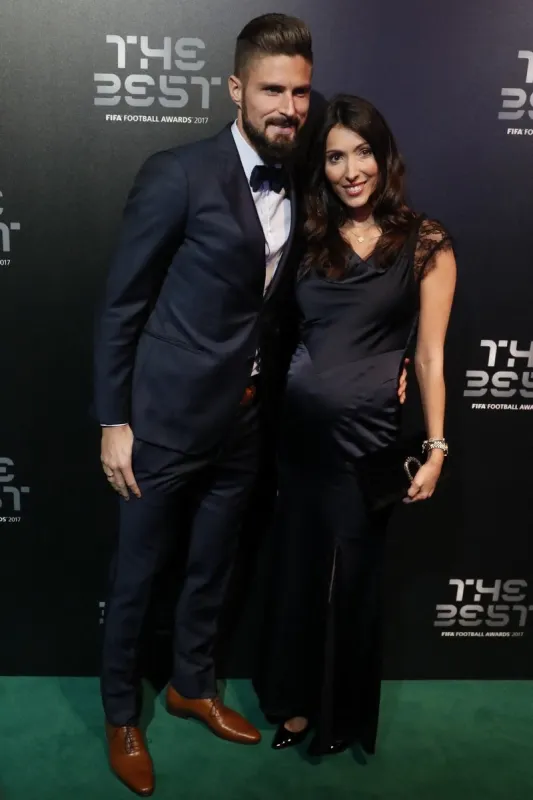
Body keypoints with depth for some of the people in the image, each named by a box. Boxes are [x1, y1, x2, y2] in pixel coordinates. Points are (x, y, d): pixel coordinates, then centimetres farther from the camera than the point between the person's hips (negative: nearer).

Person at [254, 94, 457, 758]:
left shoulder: (425, 242, -2)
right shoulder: (309, 237, 7)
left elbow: (430, 354, -3)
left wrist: (436, 447, -5)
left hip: (366, 434, -3)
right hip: (296, 429, 3)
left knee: (350, 577, 12)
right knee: (295, 568, 15)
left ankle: (341, 712, 38)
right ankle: (297, 698, 40)